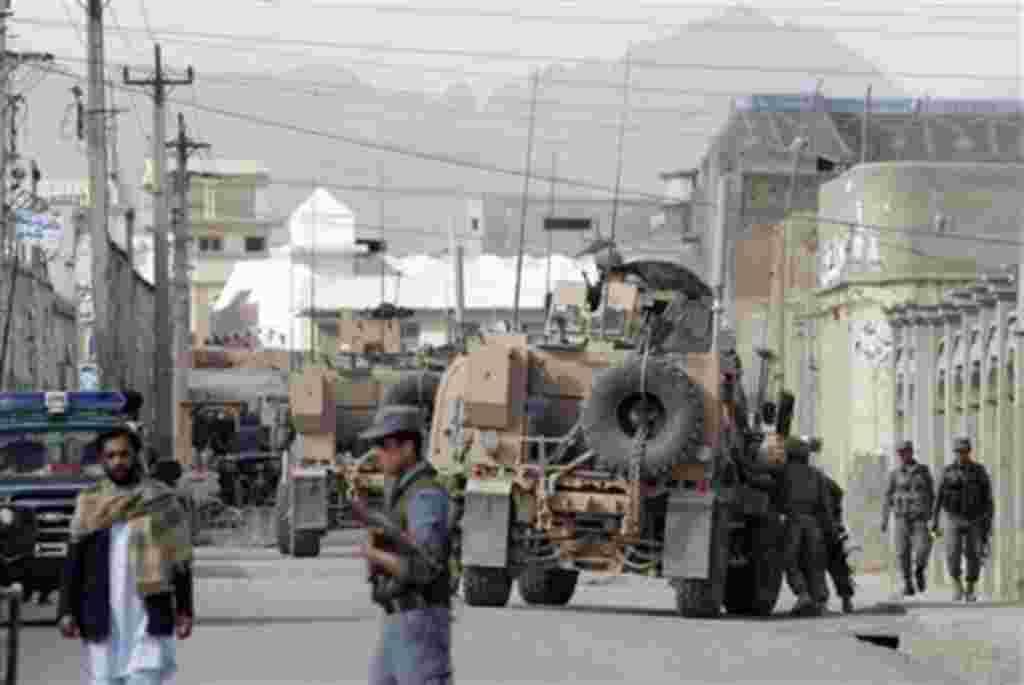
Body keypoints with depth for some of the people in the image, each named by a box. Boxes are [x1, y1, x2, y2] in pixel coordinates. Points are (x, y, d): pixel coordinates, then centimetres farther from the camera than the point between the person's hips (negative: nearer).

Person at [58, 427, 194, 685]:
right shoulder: (89, 504, 7)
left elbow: (179, 559, 5)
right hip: (102, 617, 2)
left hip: (149, 615, -2)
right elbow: (74, 562, 7)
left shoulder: (161, 501, 3)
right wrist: (67, 611, -1)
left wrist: (184, 610, 0)